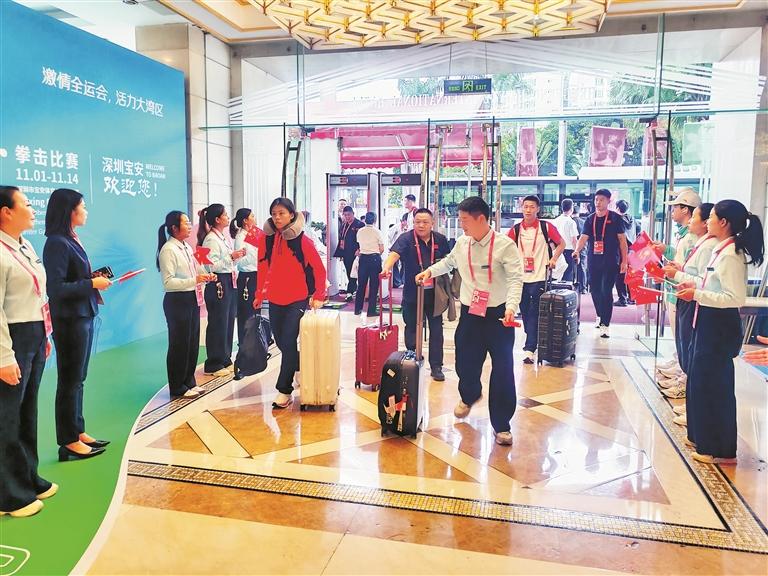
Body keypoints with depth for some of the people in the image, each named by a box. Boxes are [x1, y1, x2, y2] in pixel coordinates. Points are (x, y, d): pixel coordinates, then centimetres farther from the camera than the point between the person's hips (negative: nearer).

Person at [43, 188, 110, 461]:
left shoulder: (72, 240, 11)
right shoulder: (57, 243, -16)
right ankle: (69, 443, 14)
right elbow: (56, 288, -20)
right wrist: (92, 283, -16)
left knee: (77, 379, 15)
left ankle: (78, 432, 26)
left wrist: (95, 279, 0)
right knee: (70, 381, 2)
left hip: (84, 316, 8)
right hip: (69, 320, -8)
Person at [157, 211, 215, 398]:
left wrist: (206, 277, 2)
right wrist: (194, 280, -28)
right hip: (177, 301, -8)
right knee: (179, 344, 1)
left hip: (193, 300, 9)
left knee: (193, 342, 14)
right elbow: (168, 282, -21)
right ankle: (178, 387, 14)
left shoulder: (187, 247, 12)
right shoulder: (168, 250, -14)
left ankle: (189, 382, 26)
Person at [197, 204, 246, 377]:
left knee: (229, 322, 13)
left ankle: (225, 360, 24)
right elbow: (212, 266, -20)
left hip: (230, 283, 9)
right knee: (218, 324, -3)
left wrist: (238, 256, 7)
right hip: (218, 284, -9)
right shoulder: (211, 239, -13)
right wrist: (231, 257, -21)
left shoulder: (224, 238, 15)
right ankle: (213, 365, 7)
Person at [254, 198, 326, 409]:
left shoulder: (302, 240, -10)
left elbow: (319, 269, -5)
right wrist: (259, 295, 10)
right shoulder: (266, 239, 2)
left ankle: (284, 390, 1)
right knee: (281, 342, 12)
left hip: (297, 300, -5)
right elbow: (263, 269, 10)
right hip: (275, 300, 5)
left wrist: (318, 296, -6)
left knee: (288, 342, -8)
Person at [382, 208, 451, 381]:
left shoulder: (440, 240, 0)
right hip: (412, 293, -2)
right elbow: (394, 254, -28)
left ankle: (436, 367, 17)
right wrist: (387, 268, -47)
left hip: (434, 293, 2)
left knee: (436, 330, 7)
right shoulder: (406, 238, -11)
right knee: (411, 329, 11)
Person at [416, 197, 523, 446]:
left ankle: (501, 425, 13)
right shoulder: (462, 243, 4)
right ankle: (470, 396, 48)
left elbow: (515, 279, -19)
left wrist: (511, 306, -33)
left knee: (503, 369, -2)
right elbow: (449, 262, 25)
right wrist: (430, 270, 13)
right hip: (470, 313, 5)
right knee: (465, 363, 13)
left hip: (498, 315, -4)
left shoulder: (505, 245, -13)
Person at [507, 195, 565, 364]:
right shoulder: (516, 229, 4)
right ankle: (533, 341, 29)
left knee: (534, 313, -6)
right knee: (525, 312, 11)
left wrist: (554, 259, -6)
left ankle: (529, 349, -5)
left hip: (539, 277, -4)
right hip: (521, 277, 4)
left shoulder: (546, 227, -3)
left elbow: (561, 243, 7)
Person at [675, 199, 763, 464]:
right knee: (700, 380, 18)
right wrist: (696, 287, 7)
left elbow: (736, 298, -25)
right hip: (709, 323, 10)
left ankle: (721, 450, 16)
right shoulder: (722, 249, 8)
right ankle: (702, 437, 33)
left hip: (720, 326, -10)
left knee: (714, 385, 2)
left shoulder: (730, 254, -20)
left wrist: (698, 294, -23)